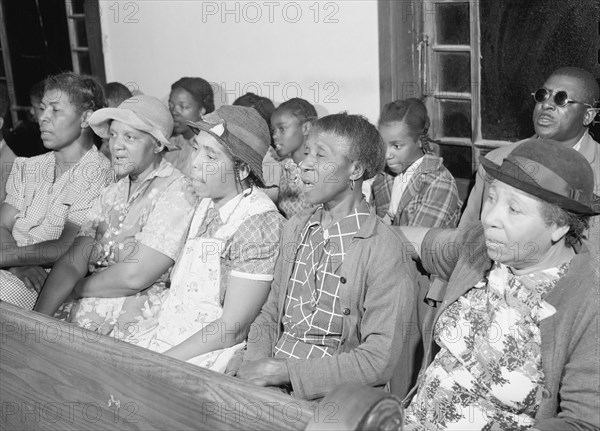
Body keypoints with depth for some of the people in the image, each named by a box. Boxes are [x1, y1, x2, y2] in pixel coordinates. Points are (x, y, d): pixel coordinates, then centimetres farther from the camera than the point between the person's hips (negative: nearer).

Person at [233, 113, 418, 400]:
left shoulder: (385, 251, -12)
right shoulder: (295, 228, 10)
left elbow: (378, 361, -15)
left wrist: (282, 371, -16)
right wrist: (254, 362, -5)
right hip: (273, 386, 6)